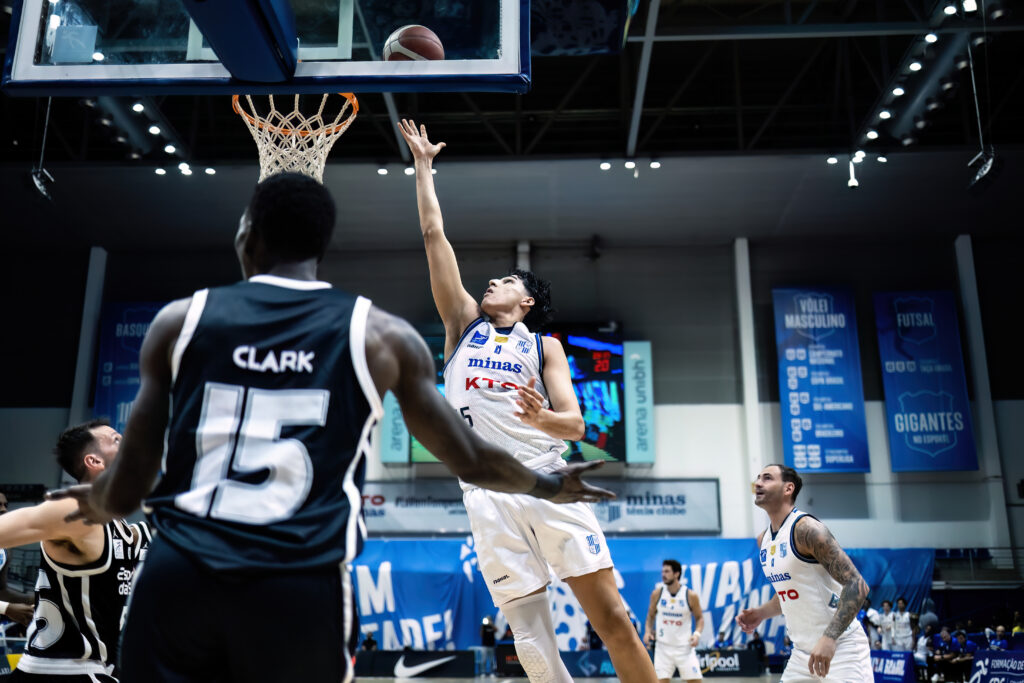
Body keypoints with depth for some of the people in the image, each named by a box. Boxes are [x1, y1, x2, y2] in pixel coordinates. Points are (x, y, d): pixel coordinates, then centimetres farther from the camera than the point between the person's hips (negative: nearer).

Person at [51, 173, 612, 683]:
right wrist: (550, 486, 31)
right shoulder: (381, 336, 4)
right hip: (302, 587, -1)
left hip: (177, 577, 1)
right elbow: (471, 462, 11)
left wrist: (92, 502, 34)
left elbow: (124, 492, 9)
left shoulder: (180, 320, 7)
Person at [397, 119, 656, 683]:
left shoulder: (544, 346, 13)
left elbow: (575, 424, 2)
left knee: (612, 617, -4)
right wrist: (423, 165, 21)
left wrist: (542, 419, -20)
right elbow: (434, 235, 17)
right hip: (487, 493, 1)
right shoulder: (464, 325, 18)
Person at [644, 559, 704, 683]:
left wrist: (697, 633, -14)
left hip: (684, 647, -1)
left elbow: (699, 618, 4)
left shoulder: (691, 596, -7)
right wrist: (648, 631, -6)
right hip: (663, 646, 1)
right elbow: (651, 615, 11)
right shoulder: (657, 594, -1)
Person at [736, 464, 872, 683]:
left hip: (840, 648, -8)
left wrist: (829, 638, -31)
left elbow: (856, 586, -22)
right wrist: (761, 613, 6)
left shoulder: (806, 529, -17)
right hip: (803, 652, 8)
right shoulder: (764, 540, 10)